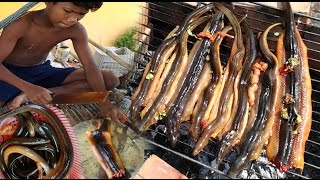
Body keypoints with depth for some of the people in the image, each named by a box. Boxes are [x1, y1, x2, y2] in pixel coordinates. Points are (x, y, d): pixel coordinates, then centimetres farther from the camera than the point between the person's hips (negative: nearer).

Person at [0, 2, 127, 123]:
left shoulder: (76, 30, -13)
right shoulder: (21, 25, -26)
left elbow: (90, 67, -17)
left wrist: (104, 103, -32)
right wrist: (28, 87, -42)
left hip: (41, 71, 6)